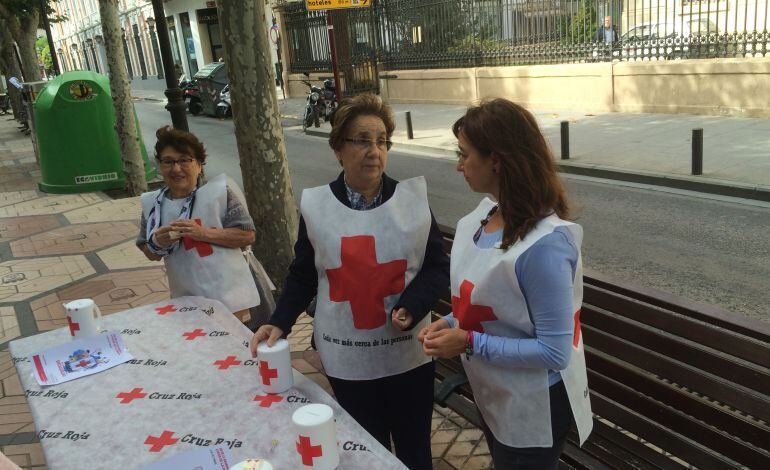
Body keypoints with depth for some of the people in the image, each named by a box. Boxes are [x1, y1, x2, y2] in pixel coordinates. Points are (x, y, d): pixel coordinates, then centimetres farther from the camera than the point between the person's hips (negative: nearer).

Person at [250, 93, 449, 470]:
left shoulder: (412, 198, -6)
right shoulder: (316, 205, -4)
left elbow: (437, 267, -2)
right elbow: (303, 274, 5)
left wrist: (411, 306, -19)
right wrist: (280, 322, -7)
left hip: (407, 352, 0)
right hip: (347, 359, 0)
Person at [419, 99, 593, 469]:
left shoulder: (544, 244, -31)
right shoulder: (483, 216, -5)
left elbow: (554, 352, -28)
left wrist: (470, 343, -26)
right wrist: (450, 324, -6)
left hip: (532, 410, -7)